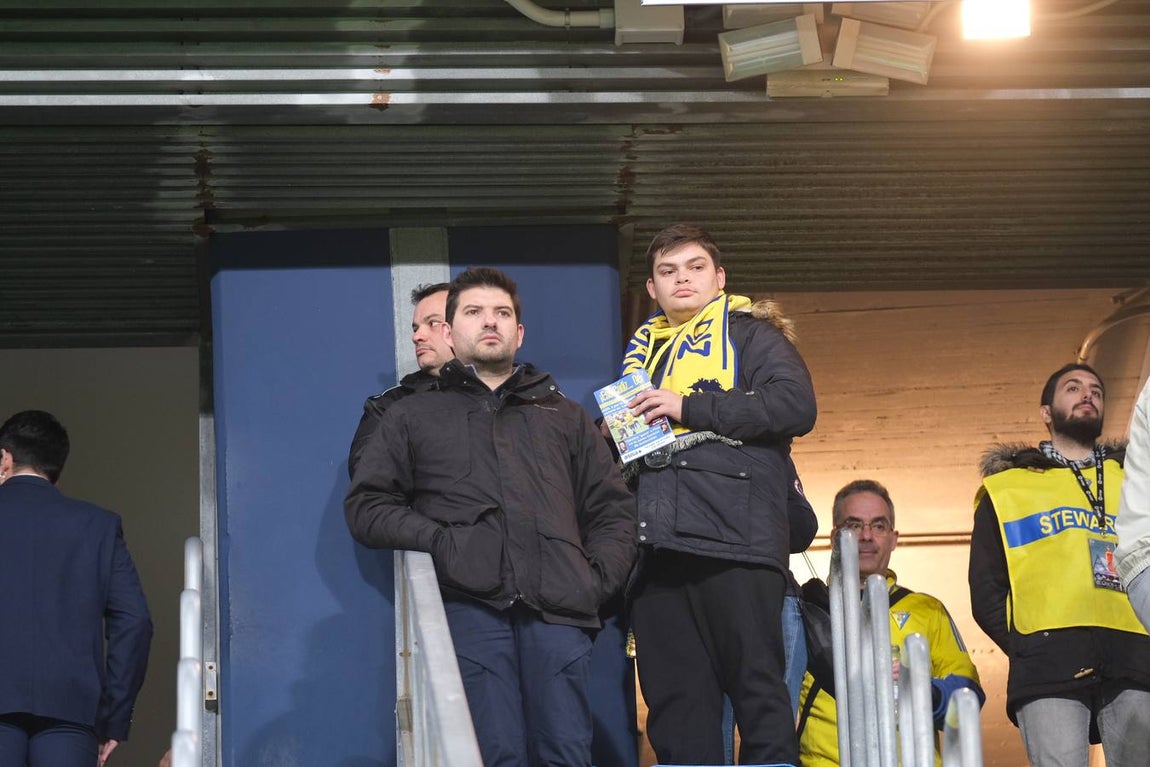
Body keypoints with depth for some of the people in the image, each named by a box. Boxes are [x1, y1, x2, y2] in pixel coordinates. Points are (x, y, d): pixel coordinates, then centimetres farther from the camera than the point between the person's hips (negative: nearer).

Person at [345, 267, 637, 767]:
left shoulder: (563, 415, 30)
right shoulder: (413, 417, 25)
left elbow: (613, 508, 25)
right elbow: (366, 506, 15)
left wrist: (600, 580, 7)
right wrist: (436, 538, -2)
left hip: (556, 611, 1)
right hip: (470, 603, -1)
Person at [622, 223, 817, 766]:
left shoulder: (748, 332, 9)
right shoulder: (645, 350, 27)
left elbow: (796, 405, -9)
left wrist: (689, 407, -9)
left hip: (734, 541, -6)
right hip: (657, 547, 6)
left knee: (758, 689, -7)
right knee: (674, 702, 2)